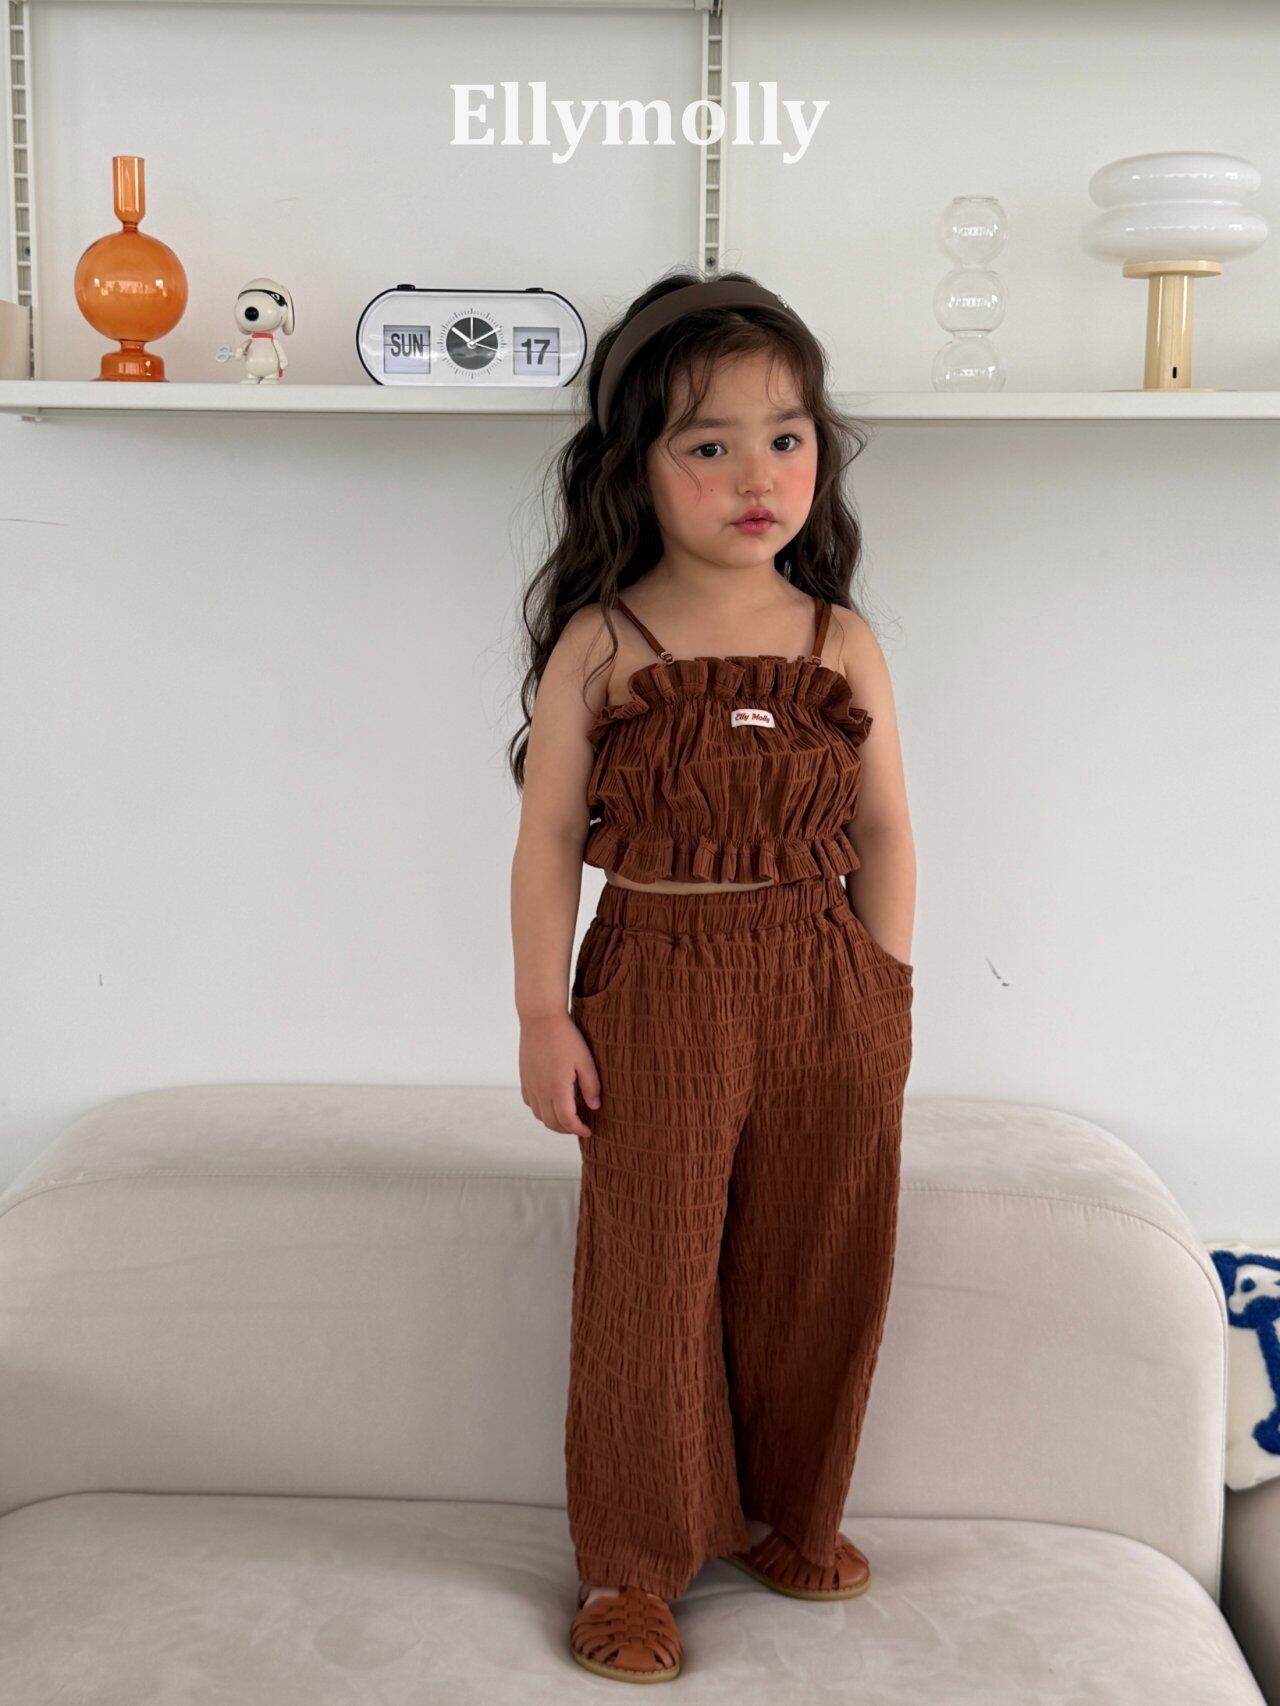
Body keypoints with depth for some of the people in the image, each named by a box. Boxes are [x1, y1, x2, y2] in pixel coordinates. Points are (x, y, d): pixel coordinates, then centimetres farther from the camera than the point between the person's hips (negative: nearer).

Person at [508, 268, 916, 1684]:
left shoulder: (843, 645, 3)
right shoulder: (599, 644, -5)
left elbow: (884, 834, 7)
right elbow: (548, 837, -4)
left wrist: (887, 995, 6)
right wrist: (543, 1013, -7)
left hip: (827, 994, 3)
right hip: (657, 992, -3)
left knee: (815, 1271, 12)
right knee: (648, 1274, 5)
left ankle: (788, 1517, 35)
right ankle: (632, 1563, 22)